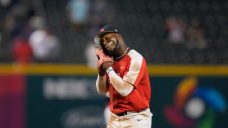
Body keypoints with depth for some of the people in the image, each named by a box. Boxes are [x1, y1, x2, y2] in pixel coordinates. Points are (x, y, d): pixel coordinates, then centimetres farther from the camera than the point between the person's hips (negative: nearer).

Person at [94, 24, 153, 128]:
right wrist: (101, 72, -3)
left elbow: (125, 90, -22)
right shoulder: (110, 61, 11)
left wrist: (109, 69, -13)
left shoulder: (135, 59, -13)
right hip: (115, 118, 8)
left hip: (135, 118, -8)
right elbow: (102, 90, 14)